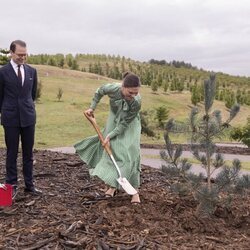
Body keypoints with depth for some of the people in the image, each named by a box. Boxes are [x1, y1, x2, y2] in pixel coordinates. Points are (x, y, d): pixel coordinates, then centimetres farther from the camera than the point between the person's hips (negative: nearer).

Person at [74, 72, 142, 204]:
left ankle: (135, 191, -5)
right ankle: (113, 186, 15)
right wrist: (92, 107, -4)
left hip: (129, 125, -2)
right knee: (111, 150, 1)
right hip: (114, 120, 3)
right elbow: (99, 92, -6)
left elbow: (125, 123, -26)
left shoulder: (136, 102, -36)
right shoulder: (112, 88, -32)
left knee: (131, 153, -13)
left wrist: (110, 136, -27)